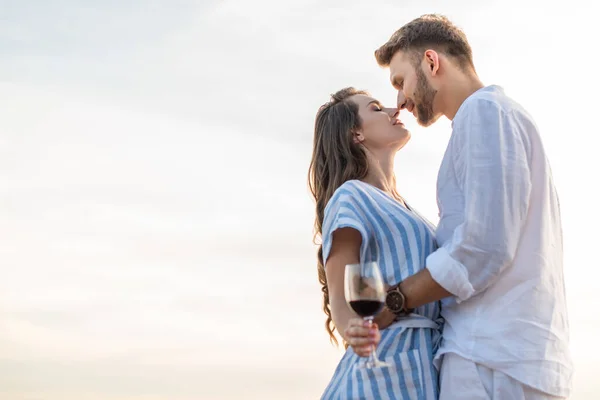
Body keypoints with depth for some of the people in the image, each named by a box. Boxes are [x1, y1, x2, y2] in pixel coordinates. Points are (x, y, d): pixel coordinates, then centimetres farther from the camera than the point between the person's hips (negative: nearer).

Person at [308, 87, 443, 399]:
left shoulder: (401, 209, 24)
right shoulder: (351, 196, -3)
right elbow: (341, 299, -11)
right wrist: (354, 332, -32)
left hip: (423, 368, 8)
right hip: (388, 366, -8)